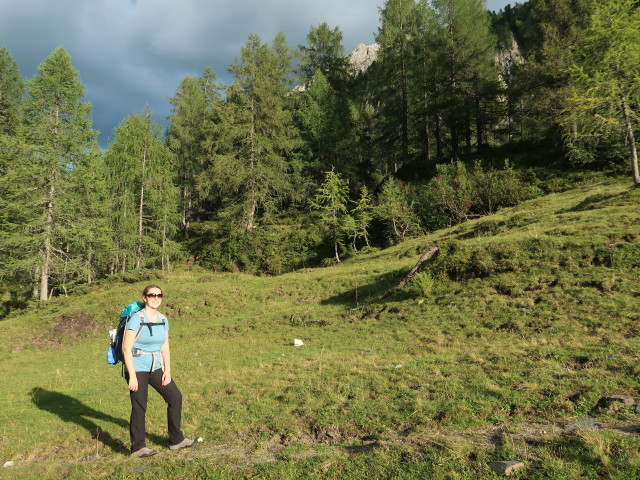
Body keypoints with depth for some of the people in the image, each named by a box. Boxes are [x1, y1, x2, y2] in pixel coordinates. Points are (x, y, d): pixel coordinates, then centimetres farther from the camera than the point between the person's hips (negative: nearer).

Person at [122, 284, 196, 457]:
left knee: (175, 397, 6)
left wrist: (167, 371, 1)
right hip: (137, 368, -7)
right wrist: (132, 376, -19)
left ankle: (176, 440, 20)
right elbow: (126, 348, -17)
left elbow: (165, 347, 8)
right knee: (139, 407, 1)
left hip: (155, 367, 7)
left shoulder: (163, 320, 4)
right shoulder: (136, 319, -16)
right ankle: (137, 447, 19)